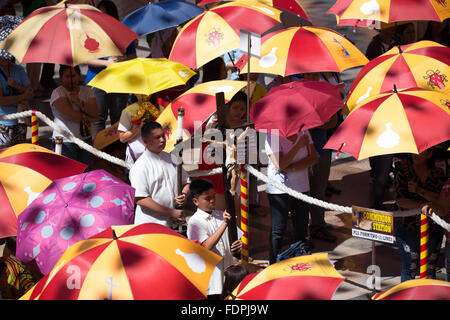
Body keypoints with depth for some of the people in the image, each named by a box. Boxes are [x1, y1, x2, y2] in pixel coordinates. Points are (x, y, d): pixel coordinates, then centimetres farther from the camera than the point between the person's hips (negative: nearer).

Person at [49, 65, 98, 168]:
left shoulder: (86, 91, 9)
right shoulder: (58, 93, -6)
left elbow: (95, 114, -5)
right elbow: (70, 115, -18)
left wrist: (79, 102, -17)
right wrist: (88, 118, -6)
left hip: (86, 139, 5)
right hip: (66, 141, -5)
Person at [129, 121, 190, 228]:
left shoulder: (171, 159, 11)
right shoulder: (139, 167, -9)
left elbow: (186, 182, 23)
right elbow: (140, 199, -16)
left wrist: (184, 195, -3)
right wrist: (172, 212, -16)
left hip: (173, 223, 6)